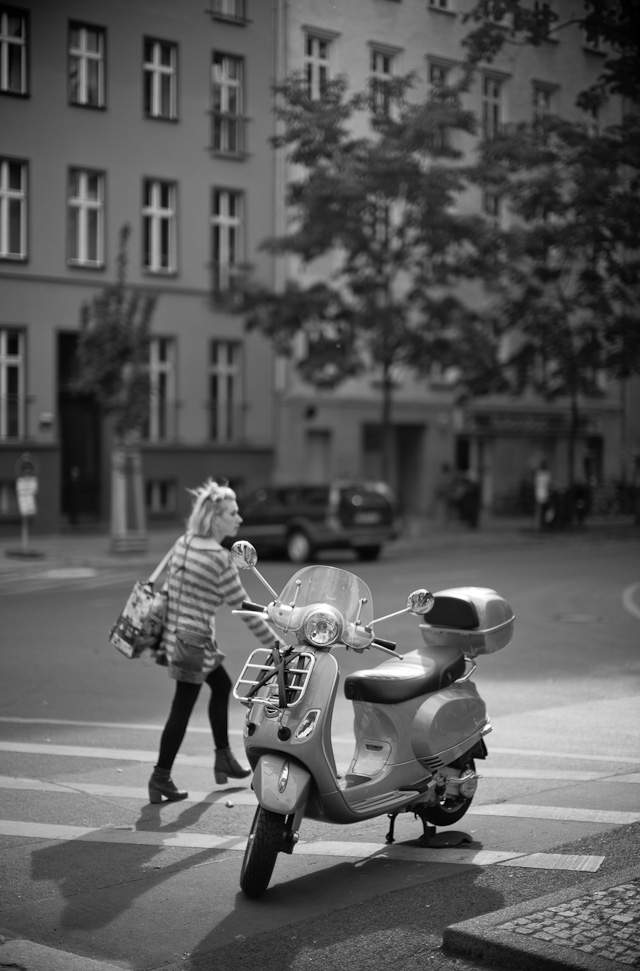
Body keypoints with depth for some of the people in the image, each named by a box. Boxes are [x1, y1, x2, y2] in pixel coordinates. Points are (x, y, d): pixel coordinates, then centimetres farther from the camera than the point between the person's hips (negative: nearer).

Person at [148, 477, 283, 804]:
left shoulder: (182, 544, 4)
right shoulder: (220, 559, -19)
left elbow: (168, 589, 11)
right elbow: (243, 607, -15)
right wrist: (275, 644, -7)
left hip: (173, 632, 9)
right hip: (194, 641, -9)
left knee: (221, 685, 22)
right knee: (182, 709, 1)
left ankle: (223, 758, 31)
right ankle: (160, 778, 8)